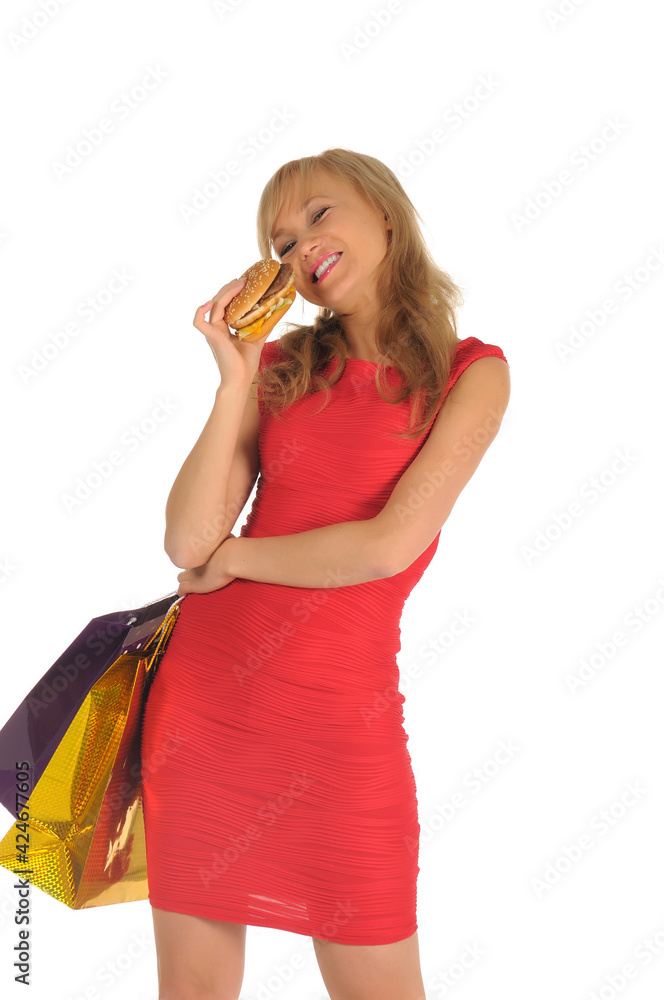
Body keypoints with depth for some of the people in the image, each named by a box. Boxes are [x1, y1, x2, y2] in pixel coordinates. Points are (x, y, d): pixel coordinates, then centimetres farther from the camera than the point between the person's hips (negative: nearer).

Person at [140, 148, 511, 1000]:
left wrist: (229, 557, -4)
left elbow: (388, 545, -14)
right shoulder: (281, 365, 8)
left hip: (339, 718, -3)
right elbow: (187, 541, -2)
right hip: (203, 697, 4)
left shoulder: (471, 372, -2)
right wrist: (236, 380, -6)